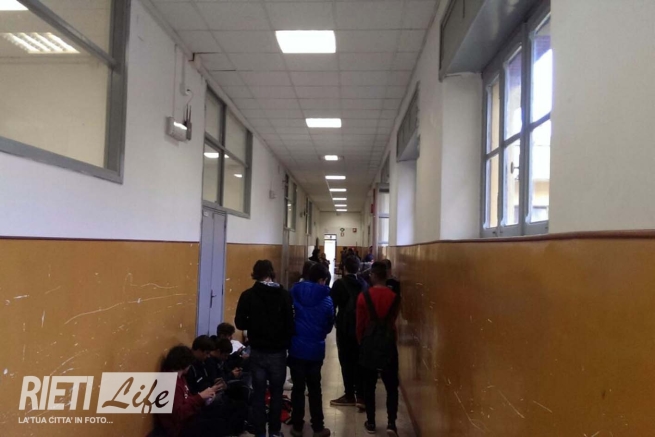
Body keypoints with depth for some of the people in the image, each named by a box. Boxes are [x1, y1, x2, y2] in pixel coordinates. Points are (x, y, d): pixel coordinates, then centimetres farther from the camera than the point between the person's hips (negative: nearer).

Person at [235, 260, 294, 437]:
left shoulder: (248, 295, -7)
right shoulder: (284, 295, -7)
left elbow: (240, 323, -6)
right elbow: (290, 324, -9)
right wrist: (287, 344, 4)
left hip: (257, 352, 0)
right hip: (278, 352, 0)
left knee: (258, 394, 10)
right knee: (276, 393, 14)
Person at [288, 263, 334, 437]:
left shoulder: (295, 292, -4)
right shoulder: (326, 299, -6)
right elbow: (329, 325, 5)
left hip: (296, 348, 1)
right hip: (316, 349, -1)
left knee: (298, 388, 11)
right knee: (315, 389, 12)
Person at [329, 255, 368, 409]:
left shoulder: (339, 284, -9)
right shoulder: (365, 284, 4)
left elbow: (332, 305, -10)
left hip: (345, 327, -4)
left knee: (347, 361, 5)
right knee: (359, 361, 9)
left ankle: (350, 395, 11)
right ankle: (361, 395, 9)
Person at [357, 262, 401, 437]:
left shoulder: (364, 296, -8)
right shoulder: (394, 297, -4)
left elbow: (360, 323, -2)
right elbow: (393, 321, 6)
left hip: (369, 343, 0)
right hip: (388, 342, 1)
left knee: (369, 385, 11)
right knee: (391, 386, 8)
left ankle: (371, 423, 18)